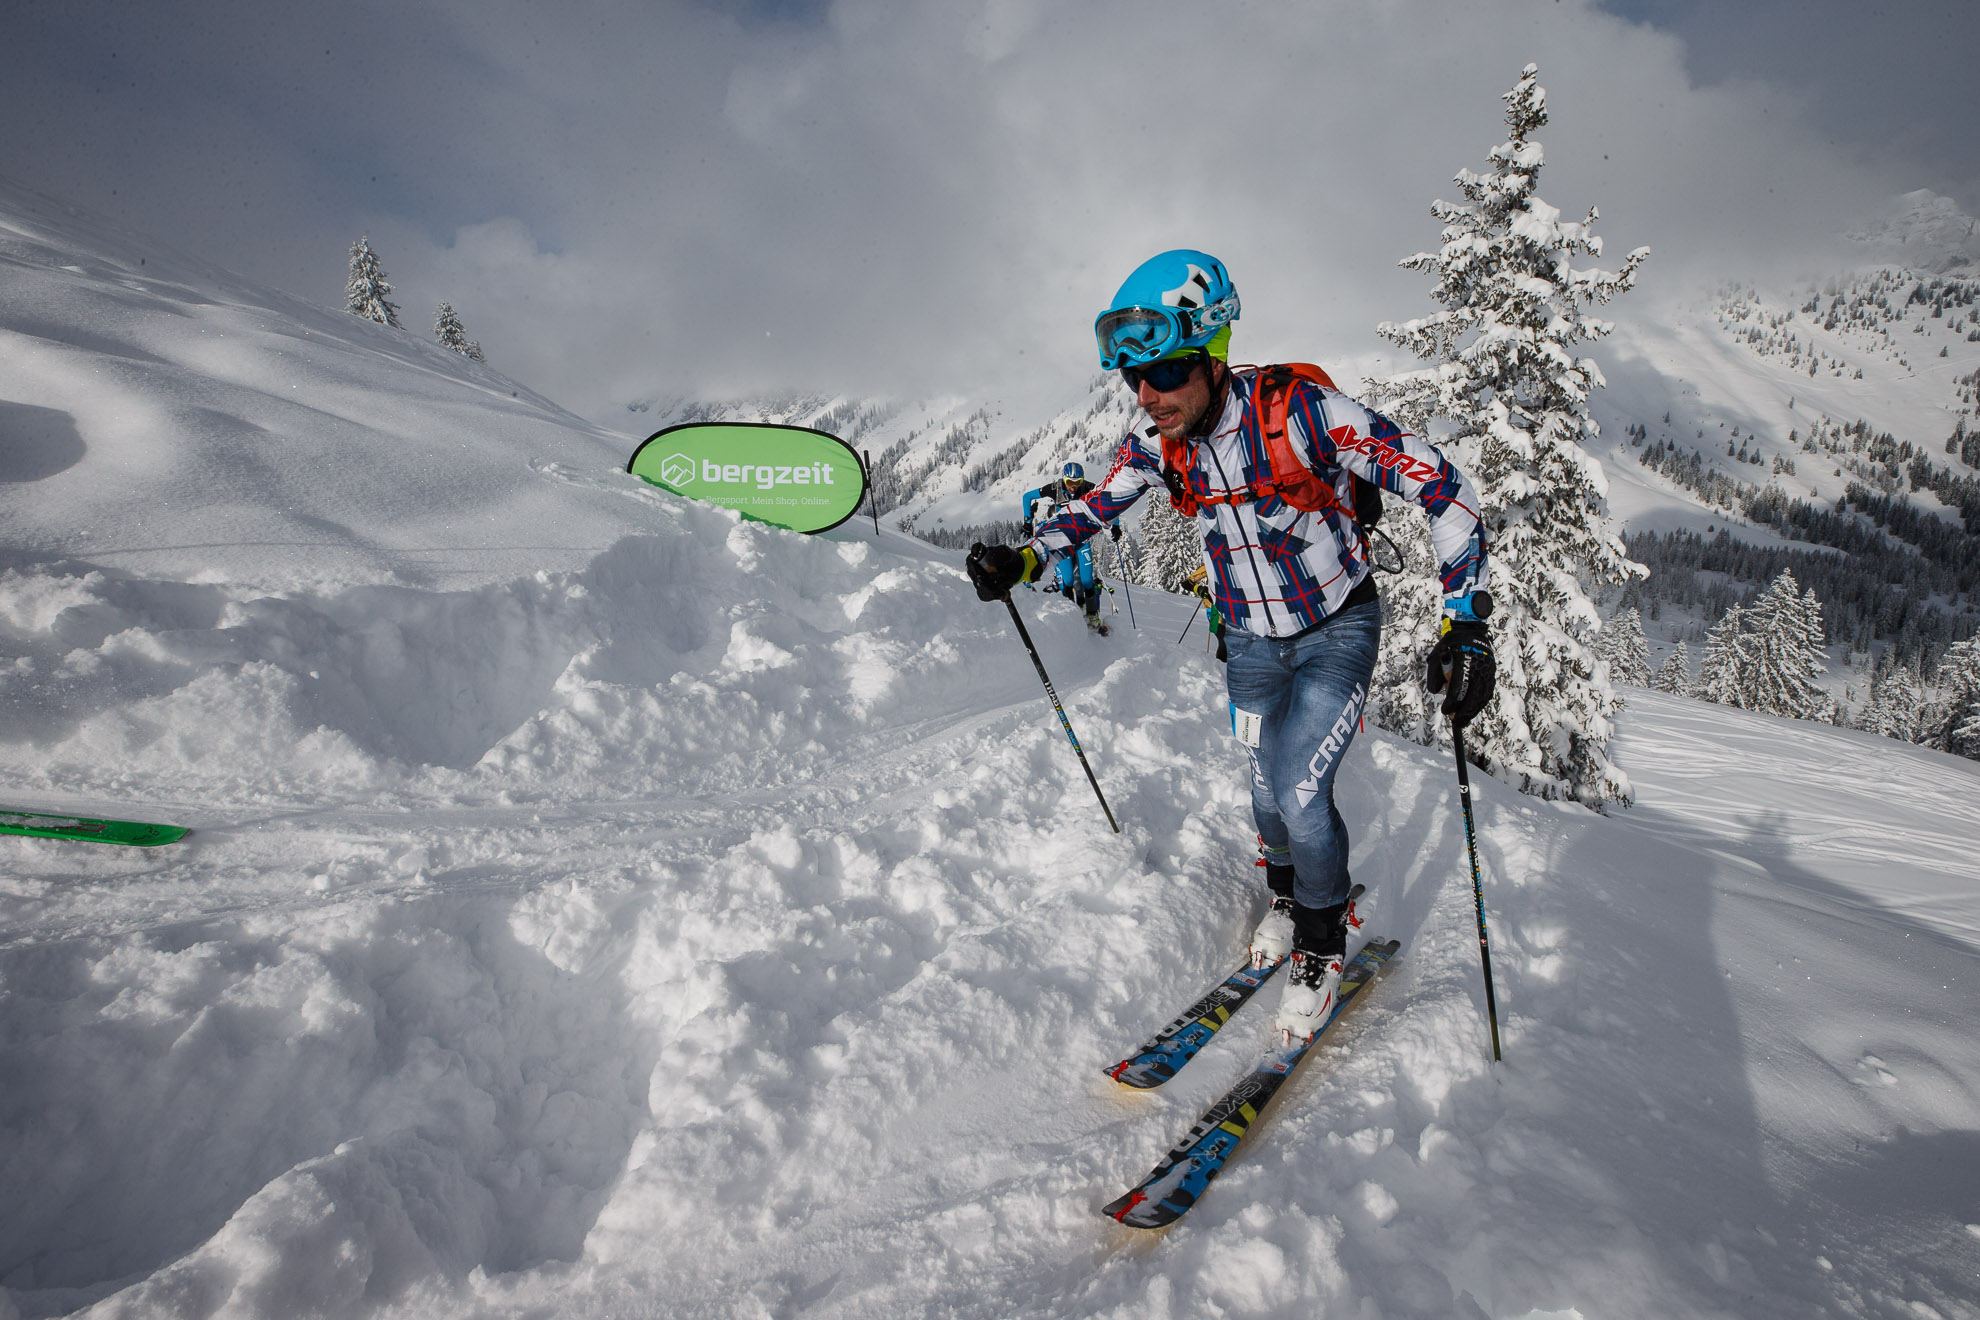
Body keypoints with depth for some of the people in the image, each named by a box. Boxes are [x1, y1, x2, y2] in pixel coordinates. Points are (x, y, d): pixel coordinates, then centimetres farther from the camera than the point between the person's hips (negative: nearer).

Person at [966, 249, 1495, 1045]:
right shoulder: (1159, 445, -14)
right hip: (1251, 642, 4)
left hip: (1337, 632, -4)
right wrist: (1026, 559, -11)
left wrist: (1465, 624, -28)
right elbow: (1098, 505, 6)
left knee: (1300, 798, -14)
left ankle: (1323, 945, 16)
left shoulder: (1302, 412, -29)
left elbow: (1443, 489, -24)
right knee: (1270, 796, 13)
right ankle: (1286, 897, 46)